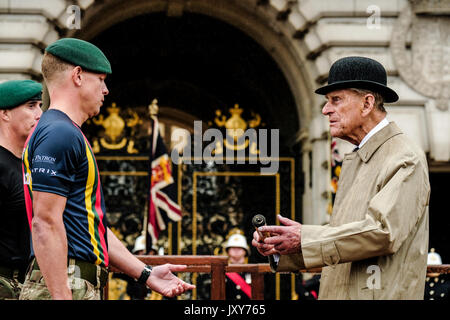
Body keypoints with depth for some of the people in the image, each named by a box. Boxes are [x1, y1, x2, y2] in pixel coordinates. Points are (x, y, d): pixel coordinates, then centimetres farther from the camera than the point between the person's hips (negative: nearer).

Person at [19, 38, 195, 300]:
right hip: (63, 287, -10)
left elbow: (92, 225, 23)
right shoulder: (60, 134, -10)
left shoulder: (68, 134, 23)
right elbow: (46, 222, -19)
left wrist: (146, 274, 20)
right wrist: (62, 296, -24)